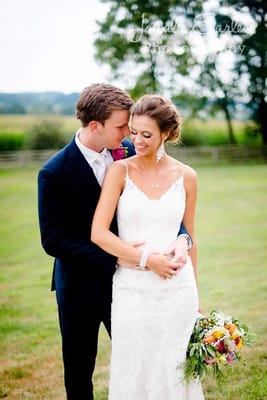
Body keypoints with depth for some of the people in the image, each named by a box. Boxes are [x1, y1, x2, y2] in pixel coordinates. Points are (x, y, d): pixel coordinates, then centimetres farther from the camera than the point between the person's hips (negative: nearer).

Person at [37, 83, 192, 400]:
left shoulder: (128, 152, -7)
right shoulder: (54, 173, -19)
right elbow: (53, 240, -19)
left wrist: (181, 237, -24)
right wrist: (114, 258, -25)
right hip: (80, 287, -3)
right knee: (79, 370, 15)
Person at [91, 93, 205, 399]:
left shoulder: (186, 177, 2)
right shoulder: (120, 171, -4)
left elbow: (189, 239, 11)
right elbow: (98, 233, -11)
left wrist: (195, 295, 16)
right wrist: (146, 259, -16)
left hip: (177, 288, 1)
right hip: (132, 289, -1)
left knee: (175, 372, 10)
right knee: (133, 373, 8)